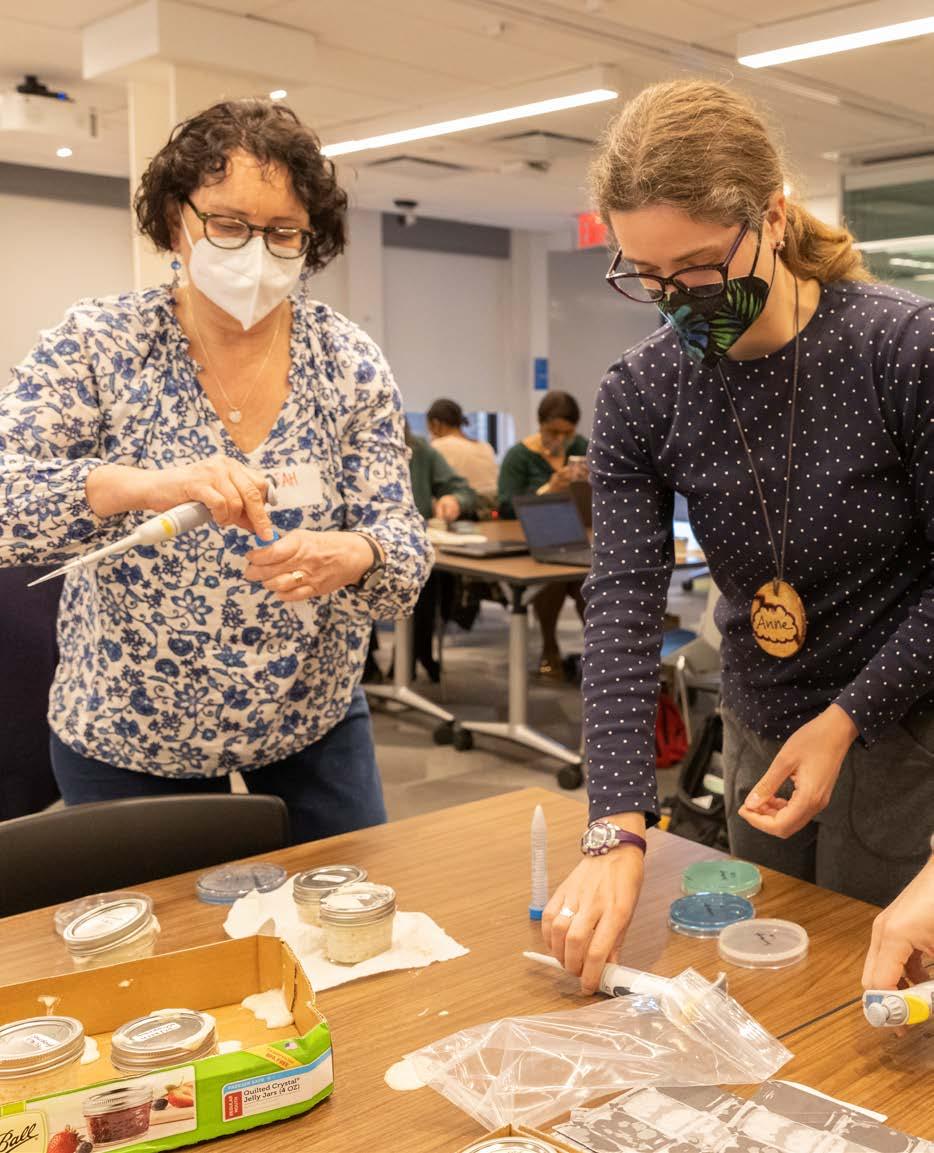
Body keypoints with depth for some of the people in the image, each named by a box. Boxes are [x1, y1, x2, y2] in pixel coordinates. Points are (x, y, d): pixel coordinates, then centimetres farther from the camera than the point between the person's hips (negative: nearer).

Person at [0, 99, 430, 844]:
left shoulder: (350, 364, -7)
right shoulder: (100, 346, -11)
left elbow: (404, 555, -10)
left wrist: (348, 557, -34)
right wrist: (141, 484, -40)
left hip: (314, 729, 2)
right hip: (125, 744, -1)